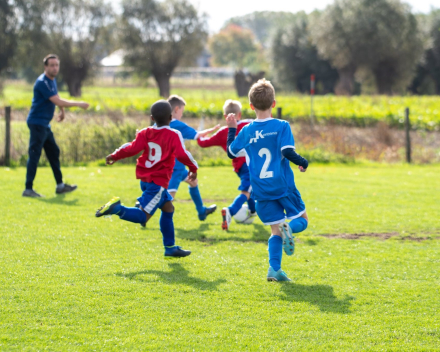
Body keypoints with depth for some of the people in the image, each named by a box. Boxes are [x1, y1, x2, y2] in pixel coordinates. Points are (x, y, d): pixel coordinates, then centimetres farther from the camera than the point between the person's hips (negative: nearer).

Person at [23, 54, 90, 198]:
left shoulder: (52, 80, 11)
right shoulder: (42, 82, -20)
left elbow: (57, 98, 32)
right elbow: (58, 101, -24)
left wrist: (62, 111, 30)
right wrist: (78, 104, -17)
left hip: (45, 125, 10)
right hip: (37, 122, -10)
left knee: (54, 152, 14)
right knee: (34, 155, -11)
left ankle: (60, 185, 22)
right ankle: (28, 189, -11)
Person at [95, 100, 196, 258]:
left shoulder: (145, 133, 4)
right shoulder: (174, 135, -9)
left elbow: (132, 148, -4)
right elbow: (182, 154, -17)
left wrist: (115, 156, 9)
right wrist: (193, 168, -2)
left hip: (145, 179, 7)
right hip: (158, 182, -7)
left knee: (168, 208, 18)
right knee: (143, 216, -8)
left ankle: (170, 247, 22)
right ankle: (117, 208, -29)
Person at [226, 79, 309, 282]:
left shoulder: (246, 131, 3)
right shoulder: (281, 126, -8)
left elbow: (231, 151, 16)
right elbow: (287, 151, -18)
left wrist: (231, 129, 28)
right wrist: (303, 163, 0)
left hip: (262, 191, 3)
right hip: (284, 186, -3)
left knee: (275, 229, 10)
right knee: (301, 219, 14)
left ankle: (274, 268, -7)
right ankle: (289, 228, -21)